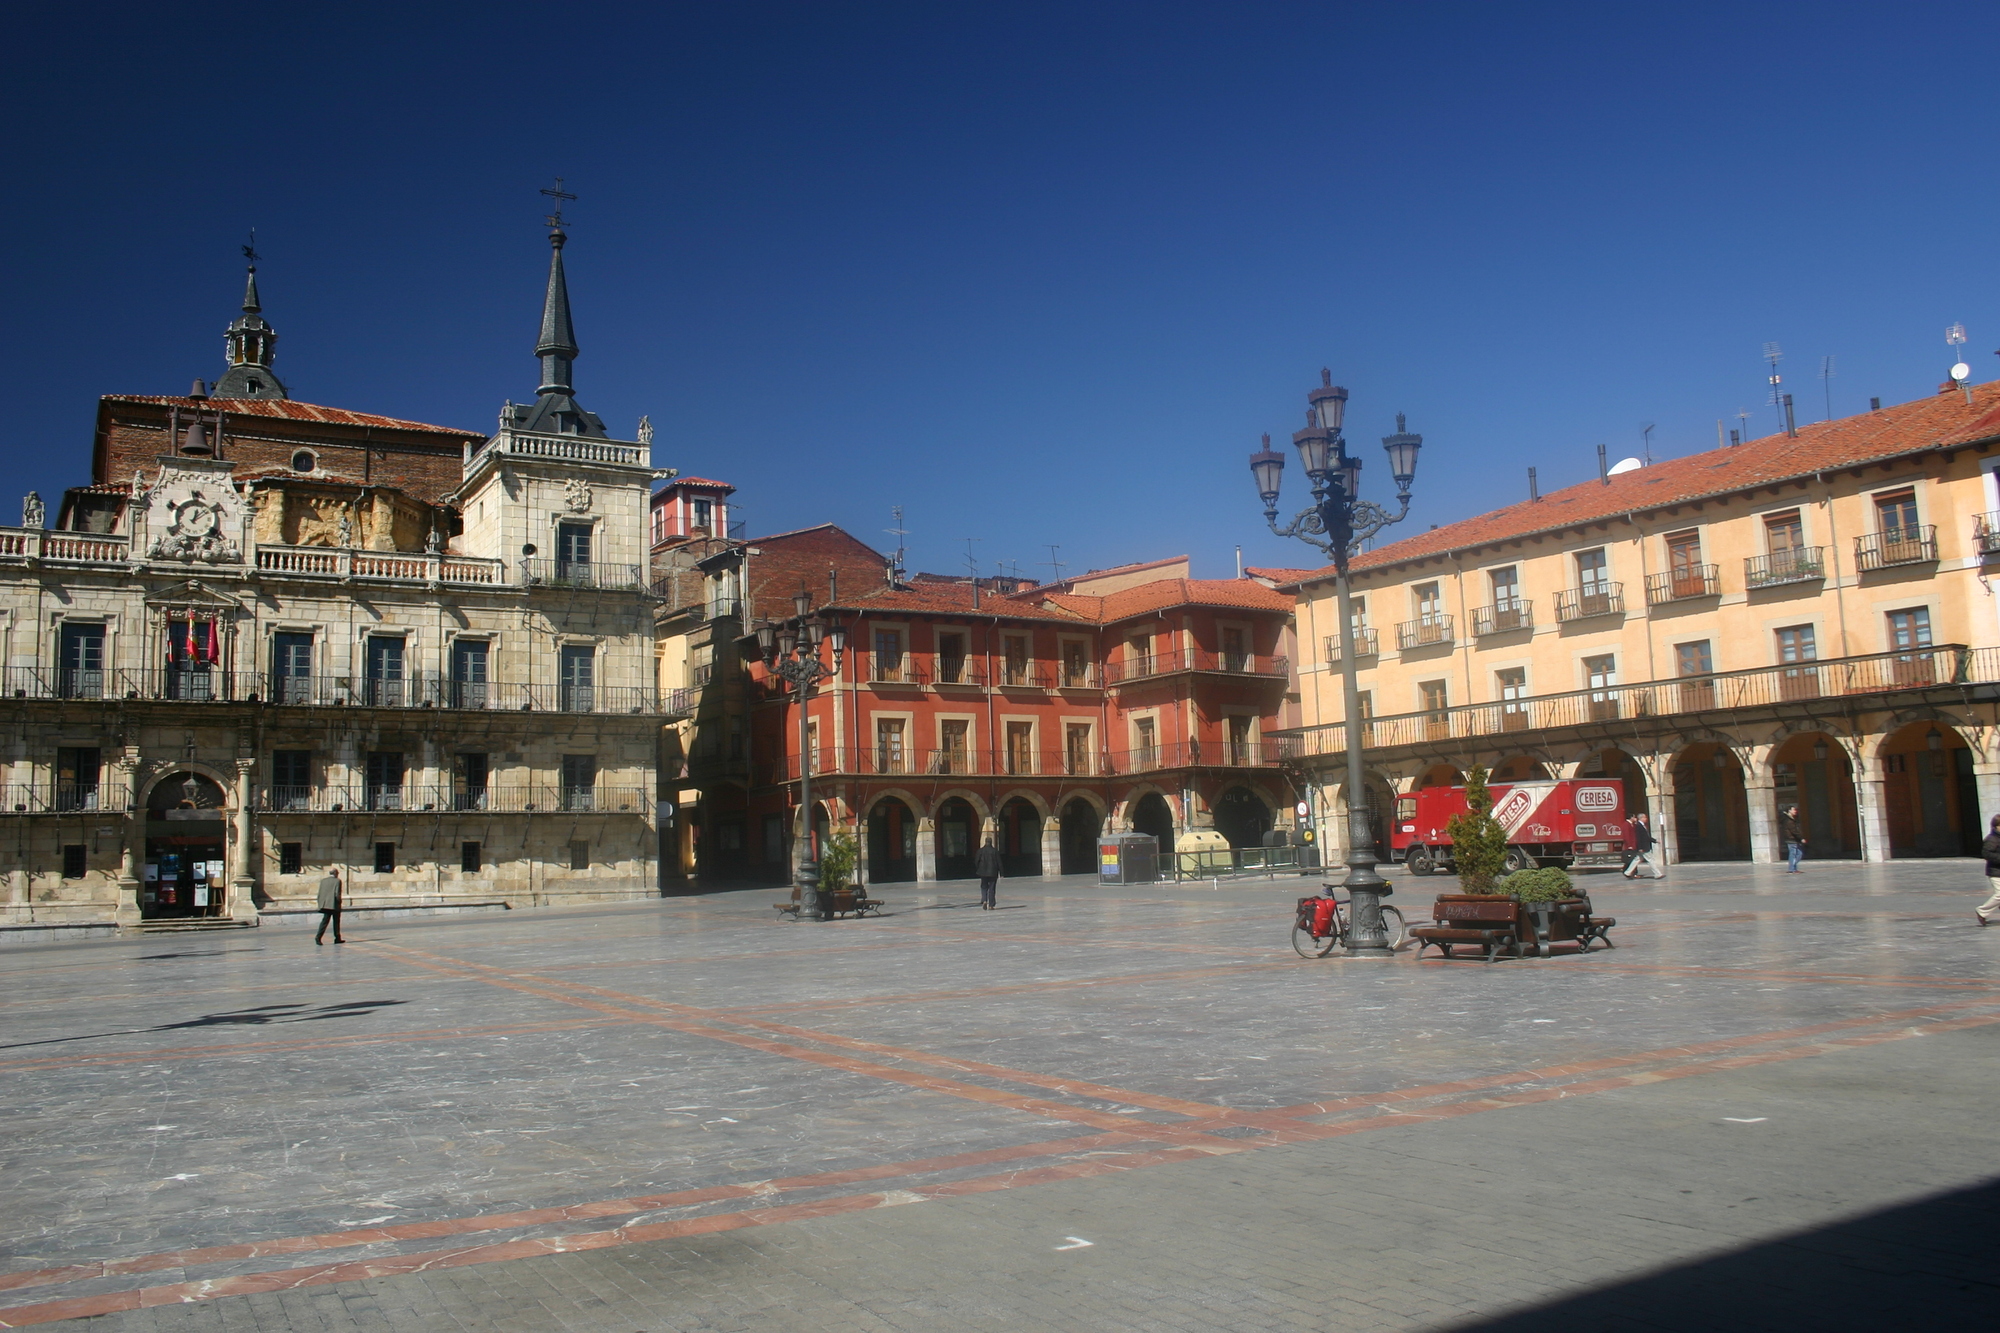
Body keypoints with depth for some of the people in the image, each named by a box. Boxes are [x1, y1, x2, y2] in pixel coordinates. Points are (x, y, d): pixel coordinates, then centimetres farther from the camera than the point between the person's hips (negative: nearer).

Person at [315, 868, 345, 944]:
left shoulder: (323, 881, 7)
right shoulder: (337, 881, -6)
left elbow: (319, 894, 6)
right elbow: (337, 894, -14)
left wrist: (320, 904, 11)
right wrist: (339, 902, 0)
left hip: (325, 904, 4)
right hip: (334, 905, -4)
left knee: (325, 921, 2)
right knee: (336, 921, 8)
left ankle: (318, 936, -16)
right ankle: (337, 938, 14)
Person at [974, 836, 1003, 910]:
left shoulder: (981, 850, -3)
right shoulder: (995, 851, -4)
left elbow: (976, 862, -1)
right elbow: (999, 862, -3)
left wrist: (975, 871, 11)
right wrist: (1001, 872, 1)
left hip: (983, 872, 1)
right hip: (993, 872, -1)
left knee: (984, 887, 13)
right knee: (992, 888, 6)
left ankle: (984, 901, -11)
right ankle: (991, 905, 4)